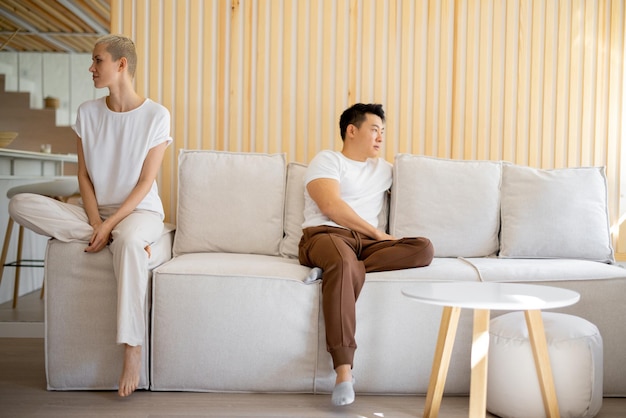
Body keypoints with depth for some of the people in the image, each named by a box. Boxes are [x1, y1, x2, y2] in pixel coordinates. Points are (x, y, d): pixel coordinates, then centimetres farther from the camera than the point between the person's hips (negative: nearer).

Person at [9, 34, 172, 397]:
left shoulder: (156, 116, -8)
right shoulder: (88, 112, 4)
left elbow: (145, 183, -11)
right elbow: (84, 175, 3)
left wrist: (109, 225, -20)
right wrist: (96, 221, -13)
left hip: (140, 211, -4)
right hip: (98, 211, 5)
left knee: (129, 241, -42)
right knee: (20, 204, -19)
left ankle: (133, 351, -33)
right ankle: (121, 240, -19)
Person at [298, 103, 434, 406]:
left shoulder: (384, 169, 26)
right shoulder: (327, 160, 8)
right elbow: (331, 206, -7)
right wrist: (378, 234, -6)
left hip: (368, 243, 6)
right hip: (326, 234, -5)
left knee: (424, 248, -20)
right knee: (343, 260, -42)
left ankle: (334, 271, -32)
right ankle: (344, 370, -42)